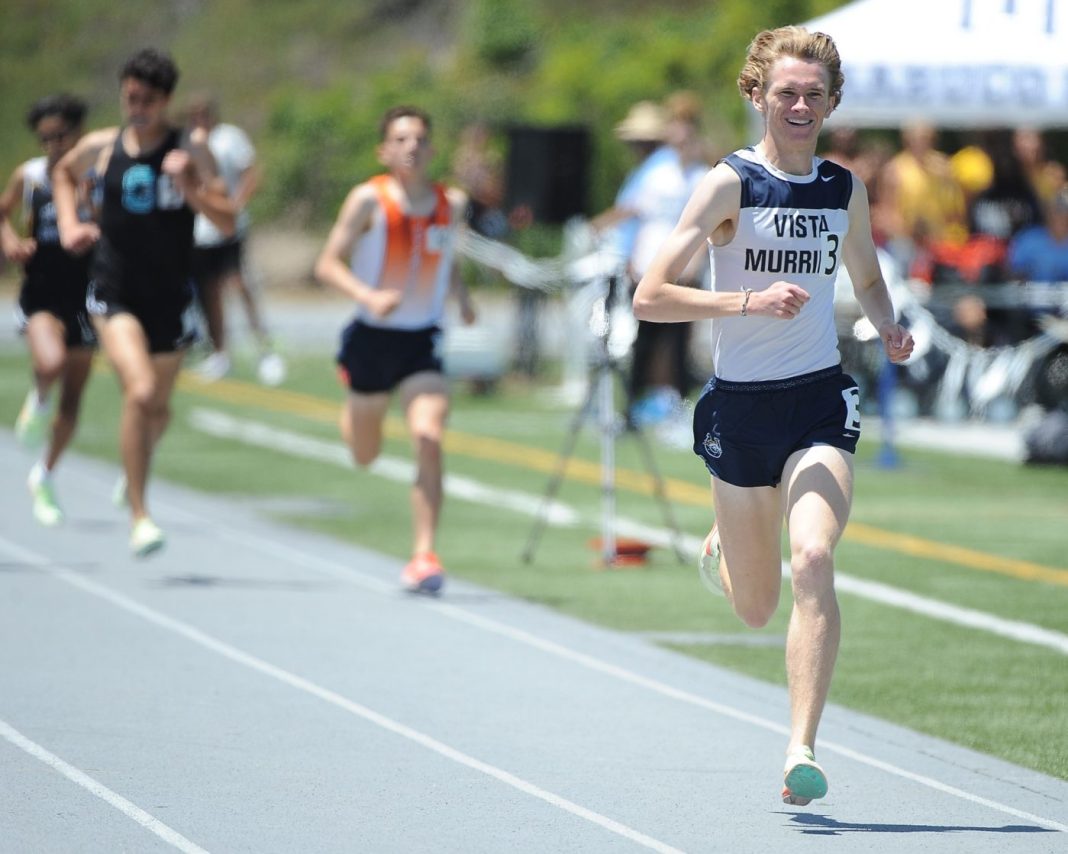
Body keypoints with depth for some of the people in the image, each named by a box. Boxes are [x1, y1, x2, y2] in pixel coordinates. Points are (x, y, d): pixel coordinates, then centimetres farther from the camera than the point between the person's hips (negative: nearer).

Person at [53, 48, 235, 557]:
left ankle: (134, 473, 50)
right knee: (140, 392, -22)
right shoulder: (100, 147, -1)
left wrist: (189, 187, -25)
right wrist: (68, 224, 8)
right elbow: (64, 173, 23)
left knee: (159, 408, 15)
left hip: (169, 298, 2)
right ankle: (139, 517, -17)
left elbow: (227, 222, -10)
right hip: (113, 293, -1)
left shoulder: (191, 151, -6)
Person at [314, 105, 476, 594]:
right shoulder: (369, 199, -11)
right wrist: (368, 296, -29)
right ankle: (353, 405, 55)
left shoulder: (452, 204, 0)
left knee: (429, 438, -22)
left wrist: (461, 294, 3)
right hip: (373, 338, -1)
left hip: (422, 342, 1)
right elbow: (328, 265, -13)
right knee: (364, 455, 16)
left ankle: (423, 555, -18)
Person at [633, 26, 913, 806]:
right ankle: (723, 548, 49)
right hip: (741, 405, -2)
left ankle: (802, 753, -22)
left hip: (821, 399, 2)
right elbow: (649, 297, -15)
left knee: (813, 562, -23)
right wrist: (750, 302, -26)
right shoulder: (731, 183, -9)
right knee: (756, 609, 10)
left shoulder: (847, 190, 5)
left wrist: (889, 329, 7)